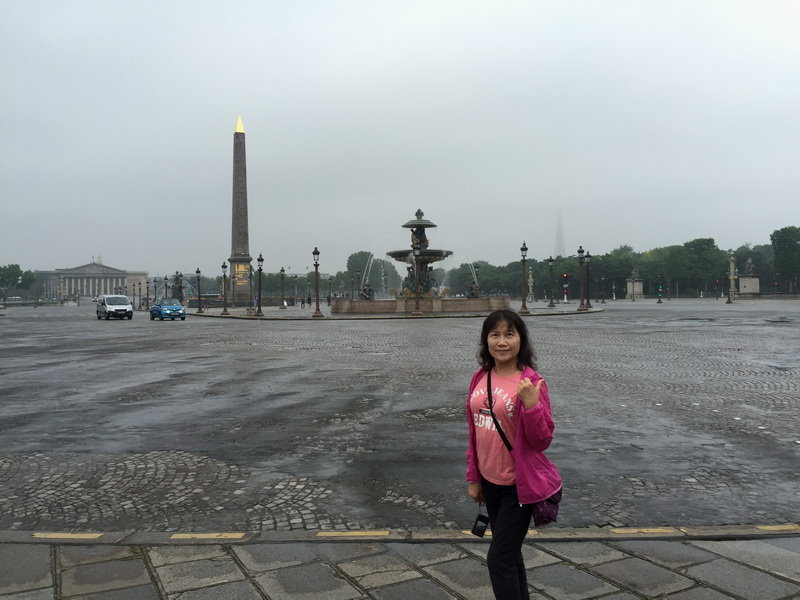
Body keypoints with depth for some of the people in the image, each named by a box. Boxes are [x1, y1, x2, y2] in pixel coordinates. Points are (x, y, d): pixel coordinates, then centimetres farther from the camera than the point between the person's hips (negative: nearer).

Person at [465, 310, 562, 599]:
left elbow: (542, 441, -17)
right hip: (490, 481, 6)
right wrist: (473, 477, 11)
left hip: (520, 485, -6)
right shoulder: (480, 379, 0)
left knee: (499, 559, -2)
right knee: (509, 554, 22)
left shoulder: (531, 382, -18)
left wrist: (531, 405, -32)